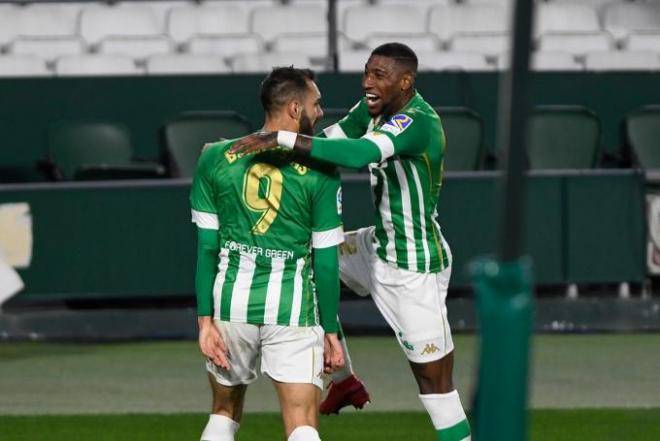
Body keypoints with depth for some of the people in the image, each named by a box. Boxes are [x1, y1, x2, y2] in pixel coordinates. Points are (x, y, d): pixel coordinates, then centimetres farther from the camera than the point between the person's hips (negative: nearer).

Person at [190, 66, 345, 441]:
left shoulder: (215, 158, 0)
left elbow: (207, 247, 0)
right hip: (293, 310, -3)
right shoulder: (319, 171, -7)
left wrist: (206, 319, 2)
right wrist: (331, 331, 4)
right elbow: (326, 260, -4)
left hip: (231, 301, 3)